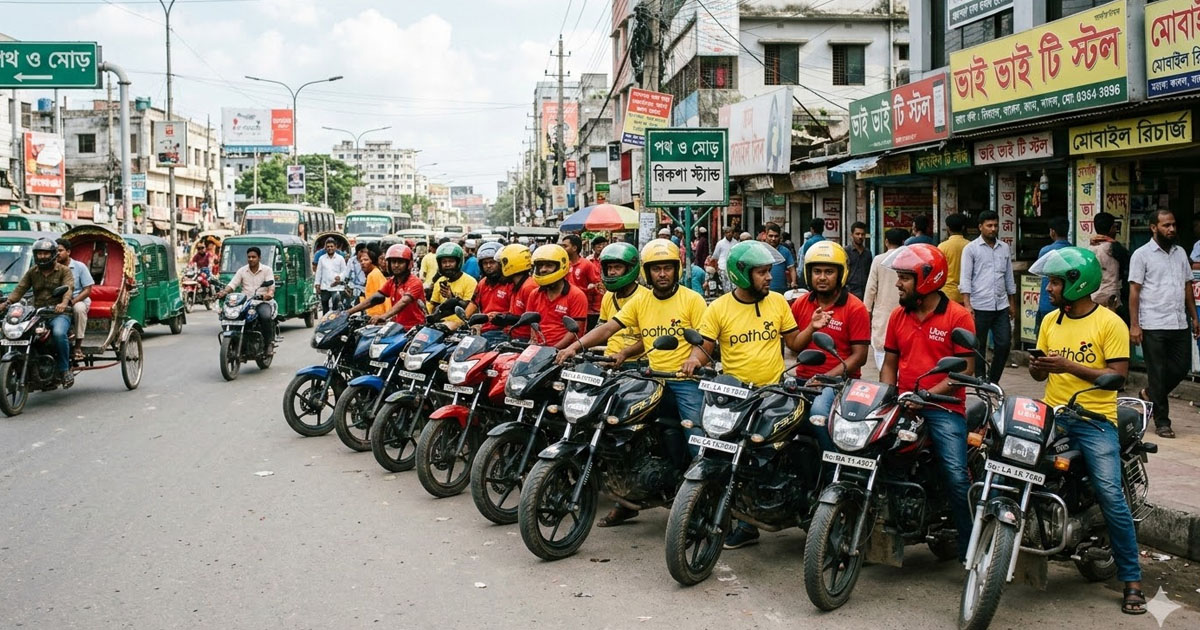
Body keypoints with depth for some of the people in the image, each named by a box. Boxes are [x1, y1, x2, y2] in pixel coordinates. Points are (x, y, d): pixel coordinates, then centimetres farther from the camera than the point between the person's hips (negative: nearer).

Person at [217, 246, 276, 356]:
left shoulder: (267, 270, 6)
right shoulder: (242, 271, 13)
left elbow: (271, 284, -8)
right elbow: (232, 284, 3)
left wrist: (270, 293, -32)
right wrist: (223, 292, -18)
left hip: (263, 301, -3)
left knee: (266, 316, -35)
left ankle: (269, 343, -15)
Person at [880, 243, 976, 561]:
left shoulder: (958, 316, -4)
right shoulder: (898, 315, 13)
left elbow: (965, 370, -8)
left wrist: (927, 395, -18)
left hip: (944, 407, -5)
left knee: (956, 476, -18)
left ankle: (969, 550, -5)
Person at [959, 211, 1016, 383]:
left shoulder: (1005, 248, 12)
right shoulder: (971, 249, -2)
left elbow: (1009, 277, 17)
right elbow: (965, 278, -7)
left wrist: (1012, 303, 16)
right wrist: (967, 304, -15)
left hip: (1001, 306, 4)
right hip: (980, 306, -4)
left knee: (1004, 344, 2)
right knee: (979, 346, 4)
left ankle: (993, 380, 17)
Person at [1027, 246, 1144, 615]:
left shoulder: (1110, 323, -4)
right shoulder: (1050, 321, 13)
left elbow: (1118, 375, -11)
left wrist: (1069, 366, -19)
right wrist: (1037, 368, -6)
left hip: (1095, 419, -5)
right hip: (1053, 415, 5)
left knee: (1111, 495, -13)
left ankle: (1131, 580, -2)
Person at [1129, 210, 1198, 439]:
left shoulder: (1180, 252, 14)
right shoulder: (1142, 254, -3)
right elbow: (1134, 290, -6)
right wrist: (1134, 325, -11)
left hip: (1180, 325, 5)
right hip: (1153, 326, -5)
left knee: (1181, 368, 6)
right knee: (1157, 374, 1)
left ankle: (1151, 394, 32)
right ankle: (1162, 422, 10)